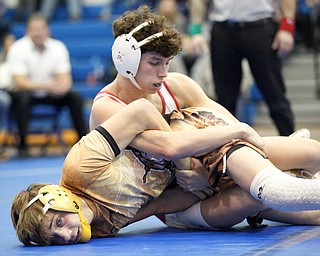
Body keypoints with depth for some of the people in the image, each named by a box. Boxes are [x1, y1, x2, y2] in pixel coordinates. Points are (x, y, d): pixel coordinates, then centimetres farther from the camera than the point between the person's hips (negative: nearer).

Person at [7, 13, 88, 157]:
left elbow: (65, 78, -10)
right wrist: (45, 85, -41)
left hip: (51, 95, 3)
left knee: (75, 98, -20)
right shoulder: (18, 49, -16)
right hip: (28, 92, -3)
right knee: (22, 98, -35)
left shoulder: (58, 47, -6)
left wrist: (62, 86, -37)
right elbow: (19, 82, -24)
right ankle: (22, 144, -29)